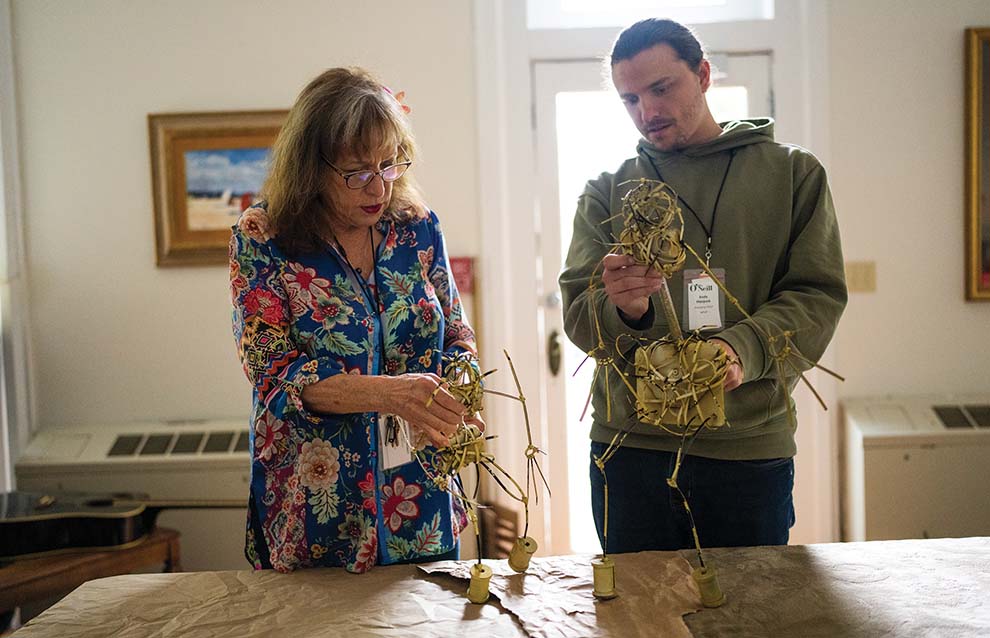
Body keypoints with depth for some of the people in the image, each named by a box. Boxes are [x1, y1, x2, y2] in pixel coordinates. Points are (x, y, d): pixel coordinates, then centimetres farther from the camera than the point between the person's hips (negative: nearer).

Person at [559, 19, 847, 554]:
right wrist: (622, 309, -23)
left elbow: (818, 296, -3)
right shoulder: (606, 193, 9)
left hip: (750, 447, 0)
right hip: (630, 447, 1)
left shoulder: (793, 173, 6)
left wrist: (741, 348, -23)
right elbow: (577, 313, 1)